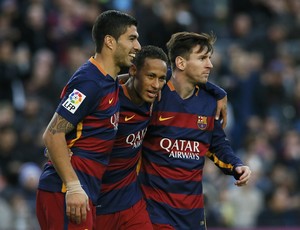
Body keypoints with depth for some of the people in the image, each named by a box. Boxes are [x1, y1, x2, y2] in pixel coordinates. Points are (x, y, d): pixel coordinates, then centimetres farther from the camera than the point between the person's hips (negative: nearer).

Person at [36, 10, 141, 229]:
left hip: (84, 191, 10)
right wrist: (73, 187, -23)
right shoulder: (90, 82, -13)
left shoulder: (111, 81, 16)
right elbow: (52, 135, -18)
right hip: (65, 190, -10)